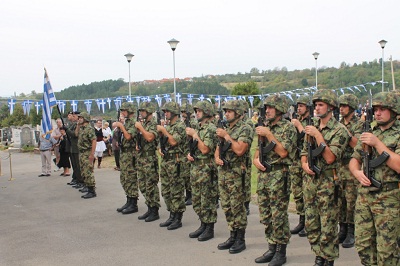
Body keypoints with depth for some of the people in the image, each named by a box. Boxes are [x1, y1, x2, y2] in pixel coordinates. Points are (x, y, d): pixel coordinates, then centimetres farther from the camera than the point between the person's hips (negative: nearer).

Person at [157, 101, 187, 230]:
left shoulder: (180, 126, -11)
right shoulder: (167, 125, 16)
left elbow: (173, 142, -22)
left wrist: (164, 130, -15)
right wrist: (160, 149, 4)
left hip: (175, 162, -9)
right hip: (165, 160, 9)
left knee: (176, 192, -3)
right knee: (166, 191, 13)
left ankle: (178, 219, 3)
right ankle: (172, 216, 23)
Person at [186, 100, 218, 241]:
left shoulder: (211, 129, -13)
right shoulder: (198, 127, 14)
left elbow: (205, 150, -21)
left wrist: (194, 135, -16)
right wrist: (189, 154, 3)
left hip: (207, 170, -9)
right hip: (195, 167, 9)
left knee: (207, 200, -2)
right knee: (196, 200, 14)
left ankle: (209, 229, 7)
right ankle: (203, 225, 25)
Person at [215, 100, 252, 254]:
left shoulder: (244, 129, -9)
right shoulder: (225, 130, 15)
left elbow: (240, 150, -22)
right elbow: (218, 150, 20)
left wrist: (226, 136, -15)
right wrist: (217, 158, -1)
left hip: (236, 173, -8)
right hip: (222, 172, 8)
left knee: (237, 207, -3)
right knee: (226, 207, 11)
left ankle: (240, 240, 6)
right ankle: (233, 236, 22)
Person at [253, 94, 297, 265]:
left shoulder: (288, 127, -8)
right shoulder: (265, 127, 14)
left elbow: (283, 152, -18)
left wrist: (268, 135, -17)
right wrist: (256, 159, 0)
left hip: (279, 176, -7)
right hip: (263, 174, 8)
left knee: (279, 216, -2)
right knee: (265, 216, 12)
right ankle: (271, 249, 23)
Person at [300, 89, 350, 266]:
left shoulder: (339, 130, -9)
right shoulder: (312, 127, 11)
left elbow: (330, 158, -19)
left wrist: (318, 135, -18)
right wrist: (304, 164, -3)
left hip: (328, 183, -6)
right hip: (310, 180, 7)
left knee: (328, 228, -1)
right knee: (311, 225, 12)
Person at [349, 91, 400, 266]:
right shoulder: (369, 133, 13)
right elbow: (354, 160, 16)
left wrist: (378, 143, -19)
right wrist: (357, 172, -6)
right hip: (364, 196, 6)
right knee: (363, 244, 10)